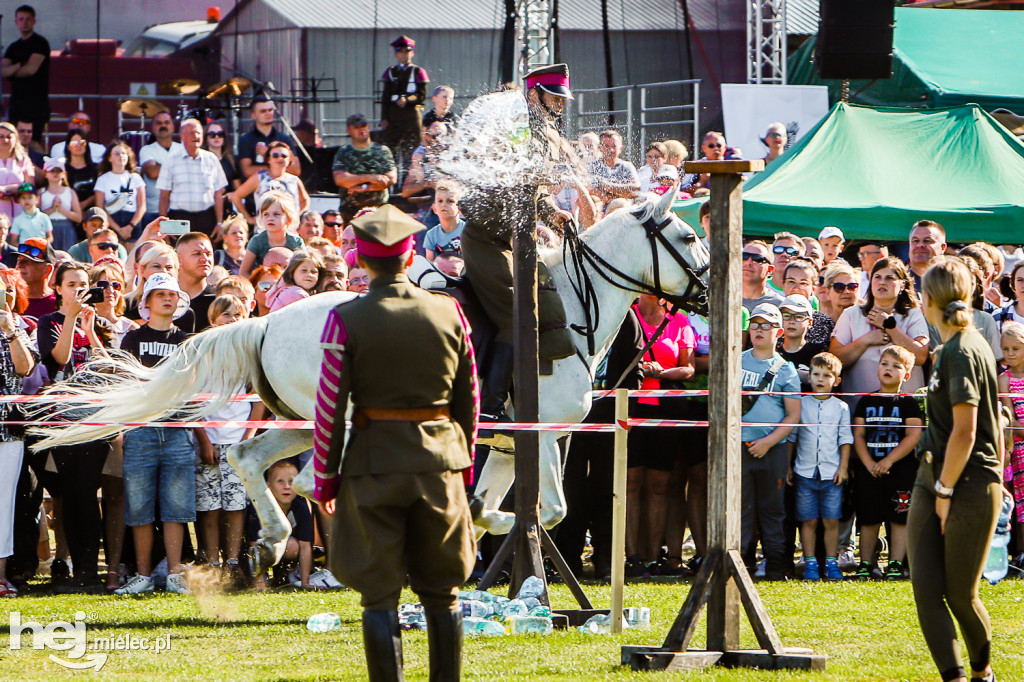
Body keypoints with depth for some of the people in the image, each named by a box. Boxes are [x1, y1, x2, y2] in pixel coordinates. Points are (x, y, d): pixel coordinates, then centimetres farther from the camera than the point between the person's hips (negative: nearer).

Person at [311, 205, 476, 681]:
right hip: (440, 459, 3)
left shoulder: (346, 321, -9)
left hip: (374, 463, -3)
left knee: (379, 597, 2)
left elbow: (330, 407, -8)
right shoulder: (448, 312, 0)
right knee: (442, 593, 13)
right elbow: (469, 397, 8)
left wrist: (324, 476, 1)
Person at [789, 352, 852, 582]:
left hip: (832, 474, 0)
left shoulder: (841, 408, 7)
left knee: (831, 521, -1)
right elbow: (790, 437, 10)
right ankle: (810, 563, 7)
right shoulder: (800, 405, 6)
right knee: (808, 521, 1)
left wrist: (843, 467, 1)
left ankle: (831, 563, 6)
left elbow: (845, 439, 9)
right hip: (805, 473, 0)